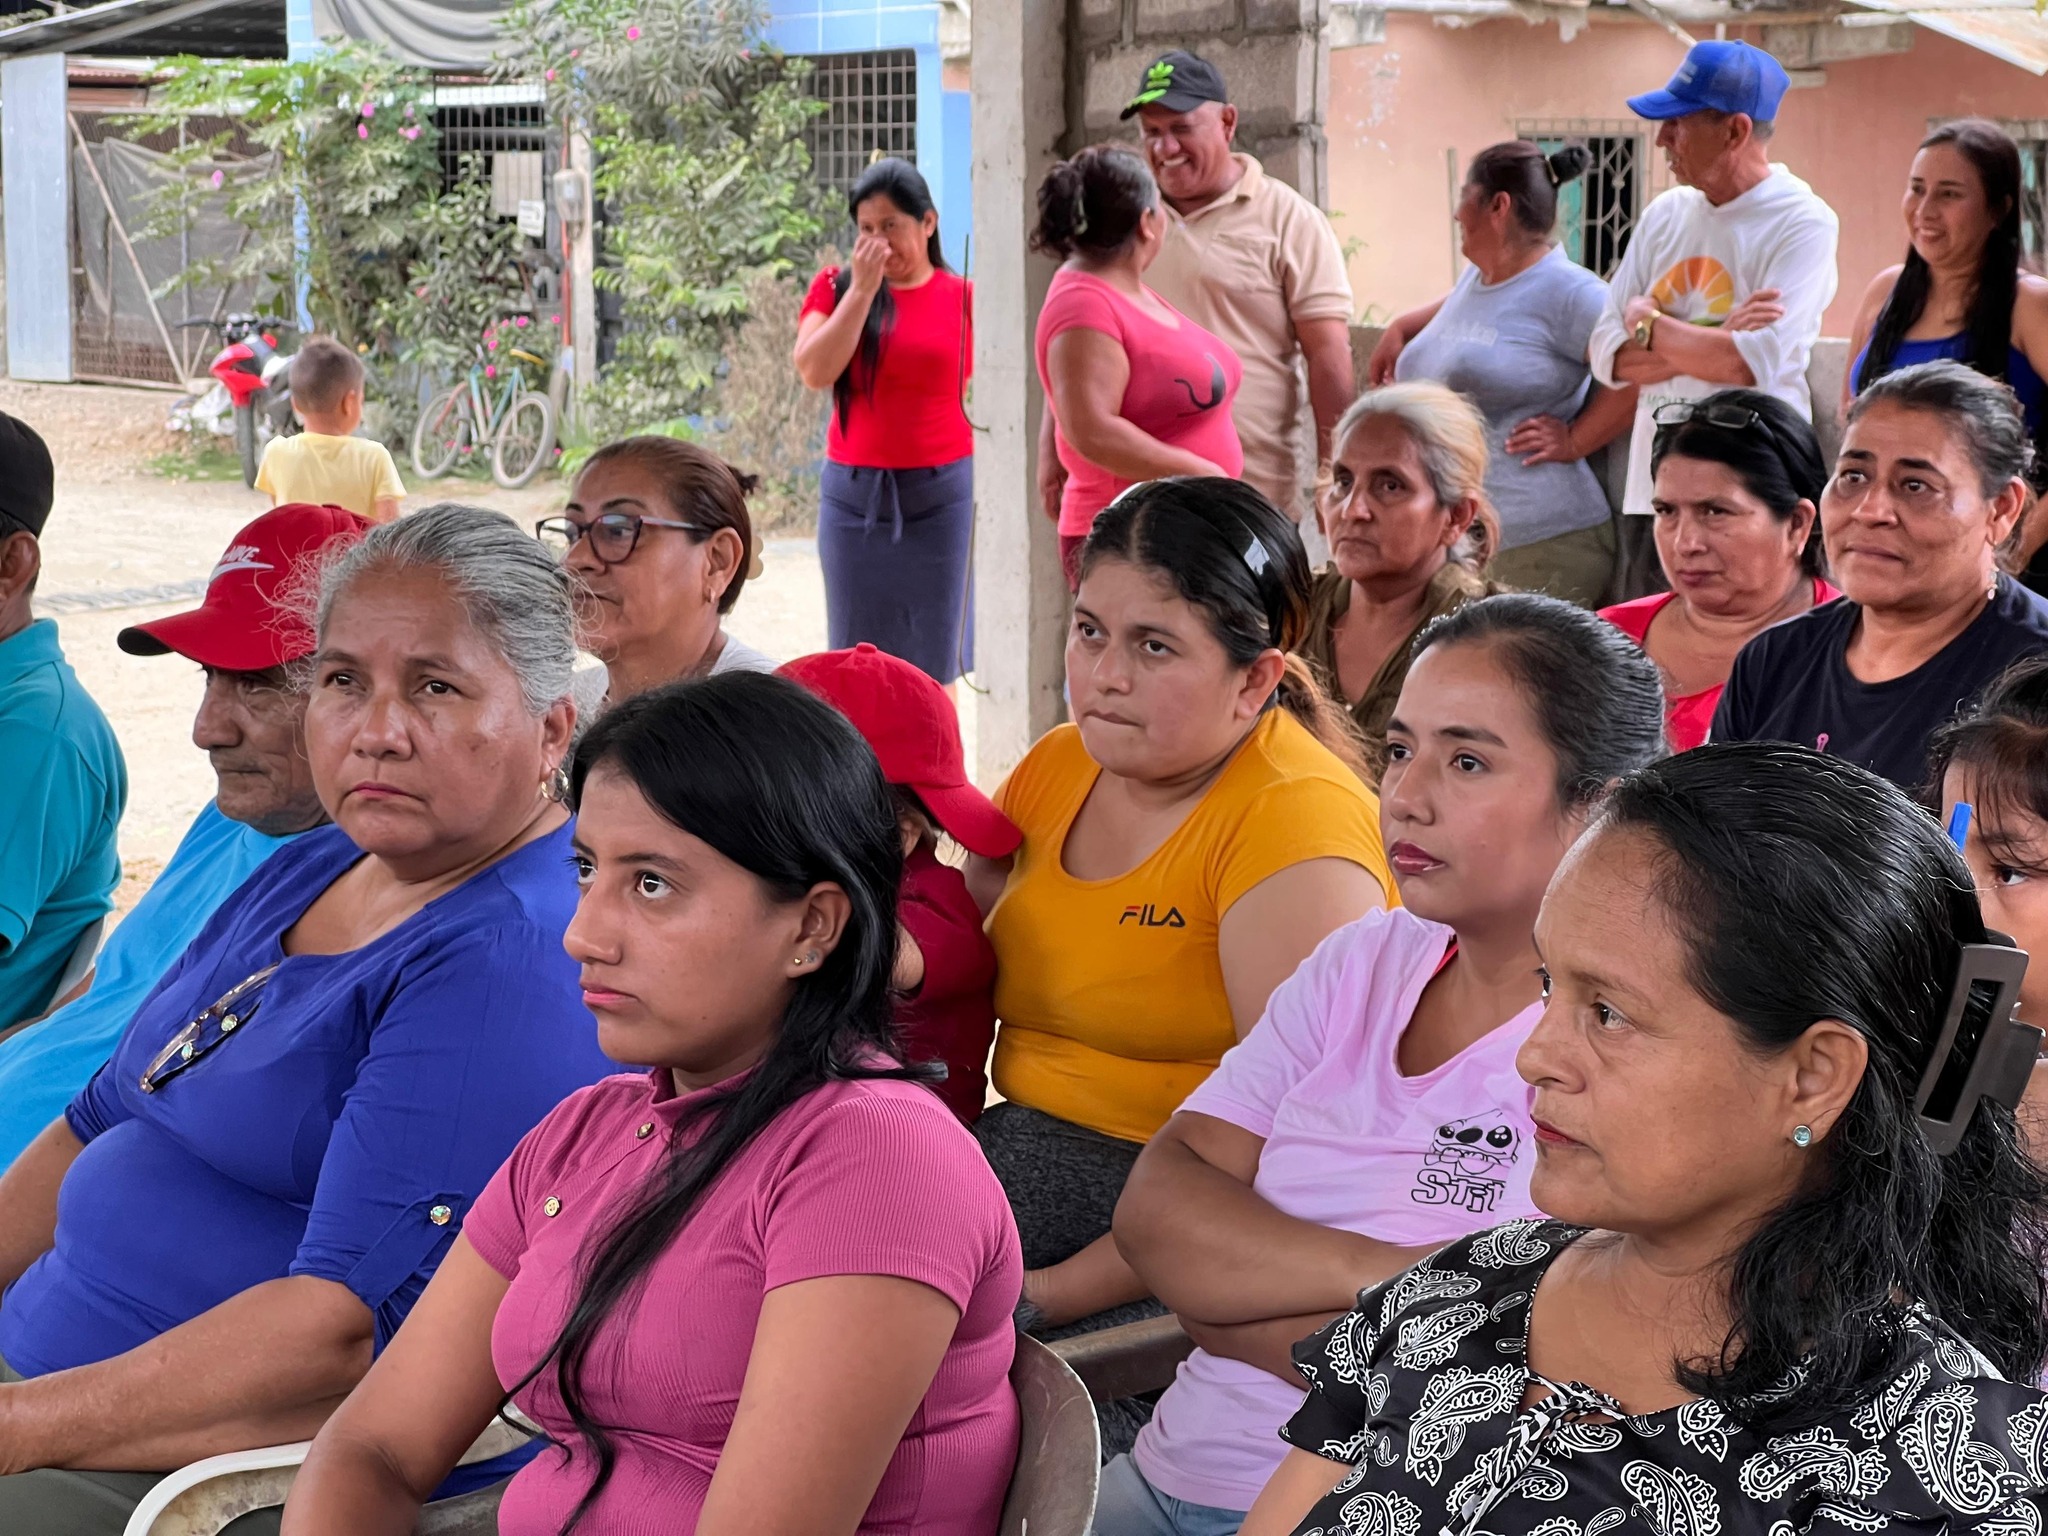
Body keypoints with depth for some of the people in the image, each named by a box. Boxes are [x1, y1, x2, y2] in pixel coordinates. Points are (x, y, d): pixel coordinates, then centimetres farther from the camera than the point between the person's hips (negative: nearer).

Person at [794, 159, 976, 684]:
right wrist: (862, 289, -14)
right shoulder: (835, 288, 4)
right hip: (854, 494, 1)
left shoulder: (962, 298, 1)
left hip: (939, 493, -1)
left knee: (933, 662, 4)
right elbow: (815, 372, -12)